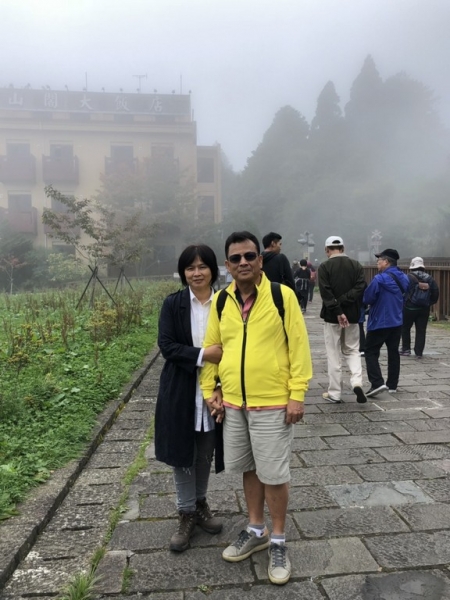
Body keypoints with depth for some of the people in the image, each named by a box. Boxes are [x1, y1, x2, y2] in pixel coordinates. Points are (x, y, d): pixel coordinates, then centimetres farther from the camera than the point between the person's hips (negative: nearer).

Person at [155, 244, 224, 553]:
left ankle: (201, 503, 40)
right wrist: (203, 354, -22)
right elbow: (167, 346, -10)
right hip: (181, 393, -1)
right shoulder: (173, 304, -4)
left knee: (205, 454, 16)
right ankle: (187, 514, 29)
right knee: (182, 454, 10)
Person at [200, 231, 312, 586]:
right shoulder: (221, 301, 3)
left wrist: (297, 394, -11)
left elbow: (298, 346, -9)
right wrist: (209, 390, 6)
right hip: (234, 403, 5)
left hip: (273, 403, -4)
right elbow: (211, 347, 9)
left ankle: (278, 541, 28)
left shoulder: (282, 295, -10)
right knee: (249, 469, 18)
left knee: (274, 474, 6)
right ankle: (256, 531, 39)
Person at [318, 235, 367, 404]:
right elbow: (360, 287, -7)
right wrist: (343, 301, -11)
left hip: (332, 316, -3)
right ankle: (357, 382, -3)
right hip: (352, 315, 3)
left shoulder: (324, 267, -7)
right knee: (352, 350, 17)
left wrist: (337, 311, -17)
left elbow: (326, 293, -17)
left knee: (334, 355, 5)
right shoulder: (356, 265, 4)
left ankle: (334, 393, 10)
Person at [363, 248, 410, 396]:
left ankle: (377, 383, -11)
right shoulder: (403, 278, 5)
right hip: (397, 321, 7)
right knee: (393, 352, 14)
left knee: (371, 352, 1)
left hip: (379, 322, -7)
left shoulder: (380, 279, -19)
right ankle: (392, 384, 20)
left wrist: (375, 301, 4)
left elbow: (367, 299, -16)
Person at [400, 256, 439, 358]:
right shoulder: (429, 278, 4)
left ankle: (406, 349, 15)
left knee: (405, 328, 13)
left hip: (409, 308, -3)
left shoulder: (409, 277, -10)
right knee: (421, 331, 7)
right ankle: (419, 352, 7)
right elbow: (436, 293, 4)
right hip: (424, 309, 4)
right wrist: (430, 303, 14)